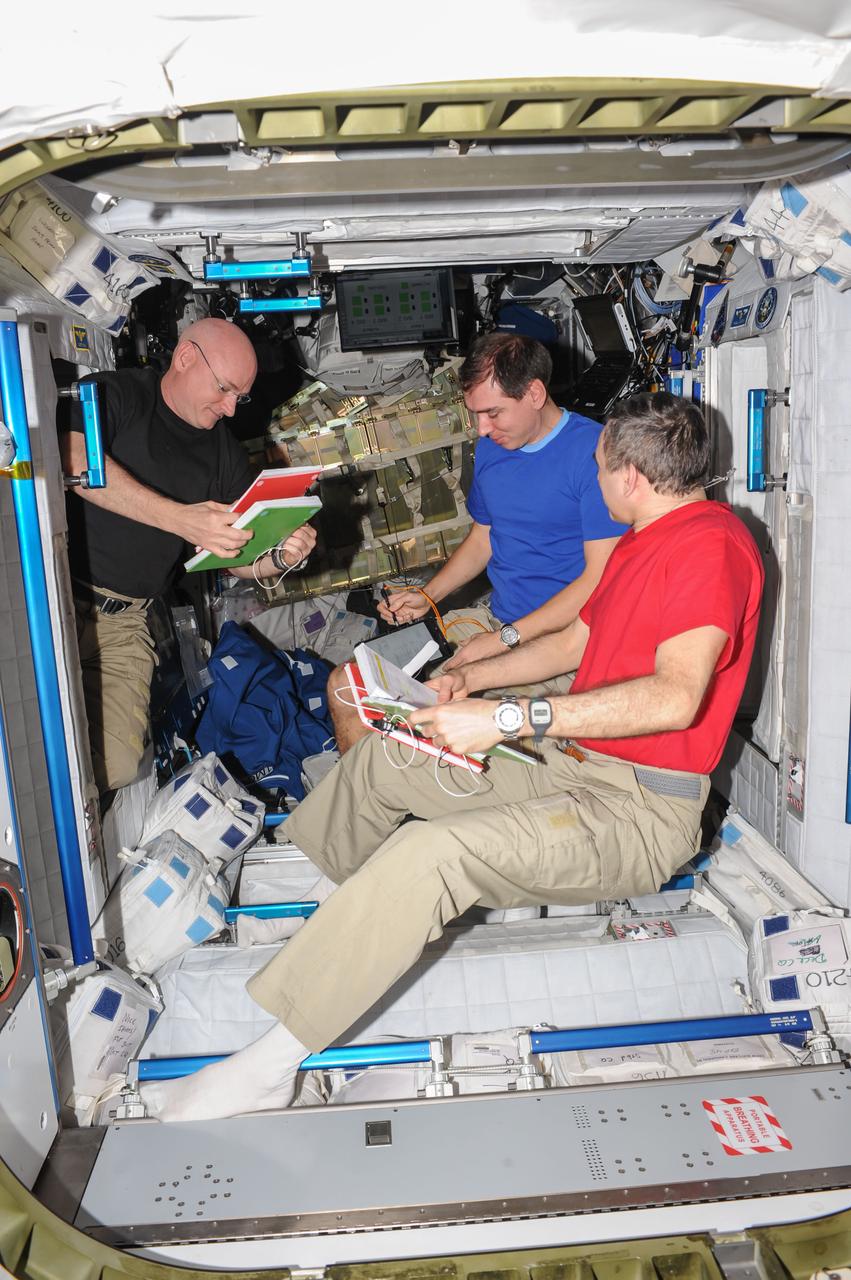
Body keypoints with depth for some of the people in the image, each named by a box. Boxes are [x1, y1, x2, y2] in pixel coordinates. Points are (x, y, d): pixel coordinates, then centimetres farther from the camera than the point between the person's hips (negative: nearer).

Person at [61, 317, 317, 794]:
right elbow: (75, 461, -21)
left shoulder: (226, 454, 17)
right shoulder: (112, 394, 2)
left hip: (123, 624, 5)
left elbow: (240, 557, 18)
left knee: (114, 766, -14)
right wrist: (182, 519, -27)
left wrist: (281, 556, -7)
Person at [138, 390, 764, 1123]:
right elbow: (577, 641, 25)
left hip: (639, 812, -10)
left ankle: (269, 1063, -24)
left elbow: (676, 697, -33)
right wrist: (476, 677, 14)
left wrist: (509, 718, -35)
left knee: (428, 852, -32)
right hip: (571, 763, 11)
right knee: (382, 758, 15)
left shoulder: (708, 543, -18)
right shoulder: (643, 541, 17)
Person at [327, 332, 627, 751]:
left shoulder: (592, 451, -15)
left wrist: (506, 639, -18)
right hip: (492, 621, 8)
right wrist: (427, 597, 7)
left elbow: (600, 579, -18)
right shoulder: (490, 447, 10)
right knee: (345, 686, -1)